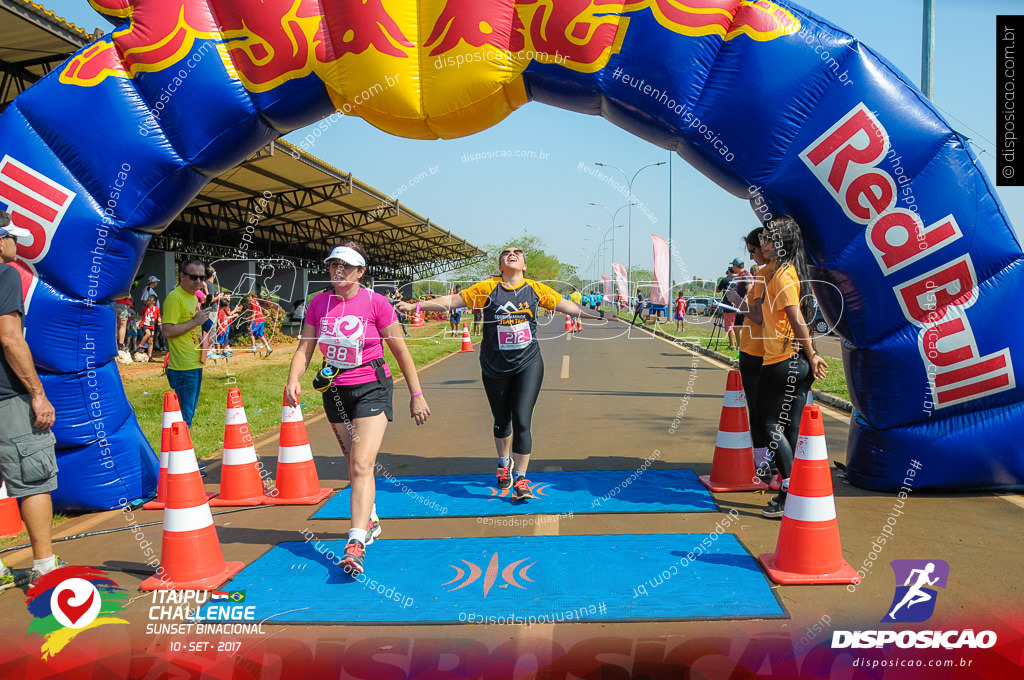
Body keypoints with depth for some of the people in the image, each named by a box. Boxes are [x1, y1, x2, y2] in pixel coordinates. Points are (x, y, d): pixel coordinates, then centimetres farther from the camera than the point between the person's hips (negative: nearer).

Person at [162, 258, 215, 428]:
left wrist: (205, 320, 11)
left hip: (196, 365, 10)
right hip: (183, 367, -9)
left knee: (189, 413, 15)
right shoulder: (175, 298, -13)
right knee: (184, 416, -6)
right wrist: (195, 321, -18)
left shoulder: (194, 297, 17)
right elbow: (167, 331, -20)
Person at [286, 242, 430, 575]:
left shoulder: (376, 303, -11)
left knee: (362, 465, -16)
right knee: (353, 464, 16)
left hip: (371, 388, -5)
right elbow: (304, 348, 3)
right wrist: (293, 381, -16)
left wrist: (416, 394, -4)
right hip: (335, 391, 5)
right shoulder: (319, 303, 0)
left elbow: (400, 350, -5)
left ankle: (355, 544, -18)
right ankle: (370, 521, 38)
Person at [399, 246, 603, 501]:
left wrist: (599, 315, 5)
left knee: (522, 420, -10)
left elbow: (566, 305, 6)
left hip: (528, 364, 0)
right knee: (502, 420, 15)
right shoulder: (487, 288, -4)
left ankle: (520, 479, 1)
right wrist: (414, 306, -5)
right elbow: (452, 301, -2)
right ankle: (504, 462, 43)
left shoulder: (535, 289, 0)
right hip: (495, 367, 0)